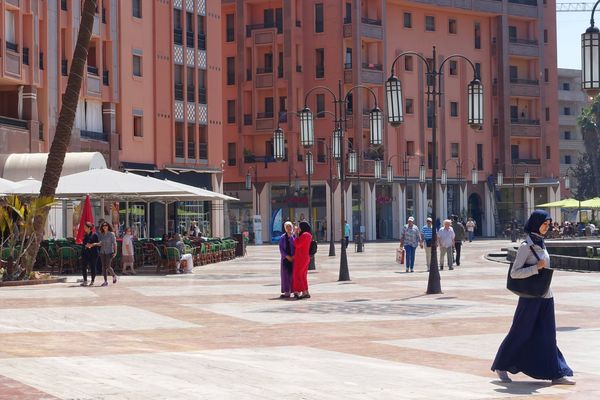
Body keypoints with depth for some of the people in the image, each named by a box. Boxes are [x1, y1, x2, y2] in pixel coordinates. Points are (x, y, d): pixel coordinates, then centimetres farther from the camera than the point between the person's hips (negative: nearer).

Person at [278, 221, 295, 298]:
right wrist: (287, 256, -9)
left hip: (294, 258, -2)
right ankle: (287, 292, 4)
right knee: (286, 274, 1)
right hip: (285, 258, 2)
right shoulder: (282, 237, 7)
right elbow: (281, 248, 2)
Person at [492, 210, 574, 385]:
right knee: (520, 333, 3)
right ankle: (501, 366, 19)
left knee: (547, 335, 5)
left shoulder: (541, 244, 10)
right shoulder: (526, 246, -12)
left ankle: (556, 374, 4)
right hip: (530, 297, -7)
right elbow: (514, 273, -17)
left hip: (545, 296, 7)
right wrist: (537, 267, -23)